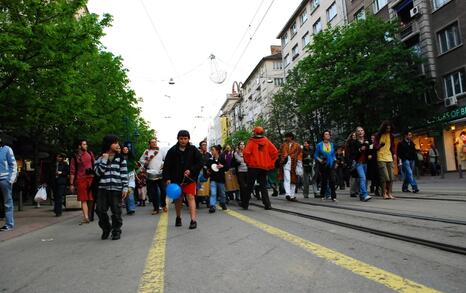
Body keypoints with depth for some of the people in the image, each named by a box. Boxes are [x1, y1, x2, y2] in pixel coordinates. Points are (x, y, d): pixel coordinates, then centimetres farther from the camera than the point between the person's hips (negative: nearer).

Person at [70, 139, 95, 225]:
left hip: (91, 178, 2)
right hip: (81, 179, -2)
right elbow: (72, 171, 3)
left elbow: (94, 165, 18)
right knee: (83, 199, -5)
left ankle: (90, 216, 19)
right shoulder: (75, 157, 3)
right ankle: (86, 217, -10)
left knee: (91, 198, 6)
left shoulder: (90, 154, 11)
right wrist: (71, 184, -1)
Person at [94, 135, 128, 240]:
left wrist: (125, 188, -4)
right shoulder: (100, 158, 7)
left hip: (116, 189, -2)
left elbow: (124, 174, 1)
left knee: (116, 211, 2)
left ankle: (116, 231, 18)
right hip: (103, 188, 2)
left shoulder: (120, 158, 3)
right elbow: (98, 172, -5)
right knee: (100, 210, 3)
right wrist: (104, 160, -9)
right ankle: (106, 229, 25)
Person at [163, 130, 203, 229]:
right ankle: (178, 217, 33)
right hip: (176, 179, 2)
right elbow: (167, 166, -2)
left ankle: (193, 220, -12)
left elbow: (200, 163, -2)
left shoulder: (193, 150, -3)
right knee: (178, 199, 13)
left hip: (190, 178, -2)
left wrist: (191, 170, -15)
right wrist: (167, 178, -9)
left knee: (190, 197, -11)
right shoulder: (172, 151, -2)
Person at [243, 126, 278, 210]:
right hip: (264, 167, 3)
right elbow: (275, 152, -2)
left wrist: (248, 162, -3)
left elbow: (246, 152, -18)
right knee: (263, 186, 10)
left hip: (253, 166, -3)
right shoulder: (267, 141, 4)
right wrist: (270, 163, 5)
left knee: (250, 186, 6)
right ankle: (267, 204, 3)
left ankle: (245, 204, 14)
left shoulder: (251, 142, -5)